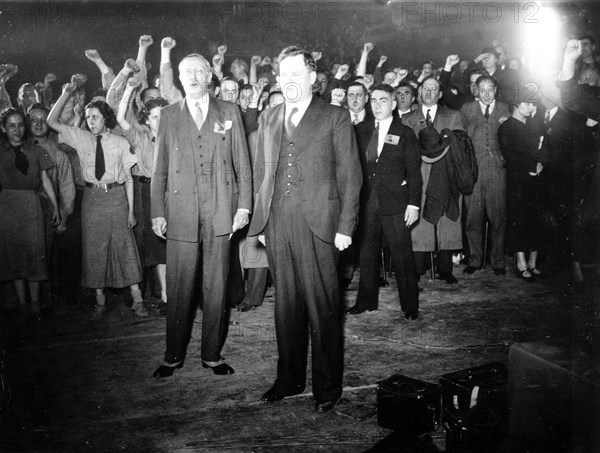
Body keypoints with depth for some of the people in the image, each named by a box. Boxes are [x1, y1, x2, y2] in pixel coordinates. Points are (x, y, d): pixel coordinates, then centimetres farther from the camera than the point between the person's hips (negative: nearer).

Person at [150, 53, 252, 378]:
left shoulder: (229, 112, 10)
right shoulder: (168, 116, 11)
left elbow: (242, 163, 8)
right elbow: (159, 169, 9)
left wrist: (244, 205, 0)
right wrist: (157, 212, 2)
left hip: (220, 213, 0)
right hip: (180, 213, 0)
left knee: (216, 287, 5)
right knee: (178, 289, 2)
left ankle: (212, 355, 16)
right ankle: (173, 356, 15)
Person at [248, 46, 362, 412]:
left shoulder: (335, 118, 3)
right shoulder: (268, 119, 16)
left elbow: (350, 176, 0)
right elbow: (261, 172, 18)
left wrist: (346, 227, -7)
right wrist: (260, 218, 9)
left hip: (317, 224, -4)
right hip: (277, 224, 4)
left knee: (323, 307, 0)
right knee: (286, 304, 11)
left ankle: (327, 386, 14)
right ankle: (289, 378, 25)